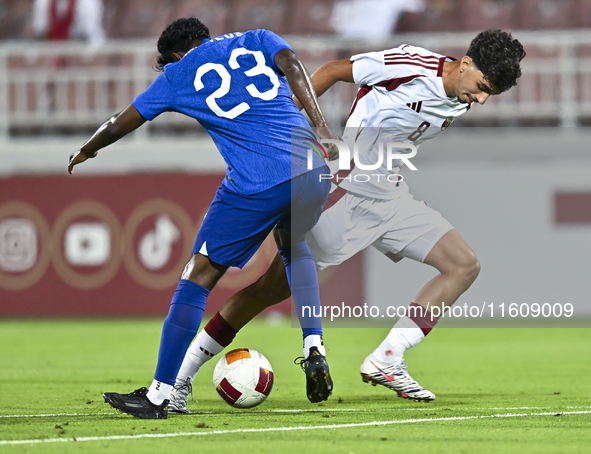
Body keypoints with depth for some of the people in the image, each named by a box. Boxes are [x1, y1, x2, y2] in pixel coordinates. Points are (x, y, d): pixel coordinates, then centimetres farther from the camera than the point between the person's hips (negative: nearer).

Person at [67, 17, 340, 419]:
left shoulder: (179, 75, 15)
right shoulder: (257, 40, 20)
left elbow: (120, 125, 22)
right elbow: (292, 65, -1)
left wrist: (86, 152, 41)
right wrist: (321, 127, -10)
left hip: (255, 187, -4)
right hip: (312, 173, 4)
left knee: (198, 276, 5)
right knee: (293, 246, 34)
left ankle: (158, 396, 4)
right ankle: (315, 351, 19)